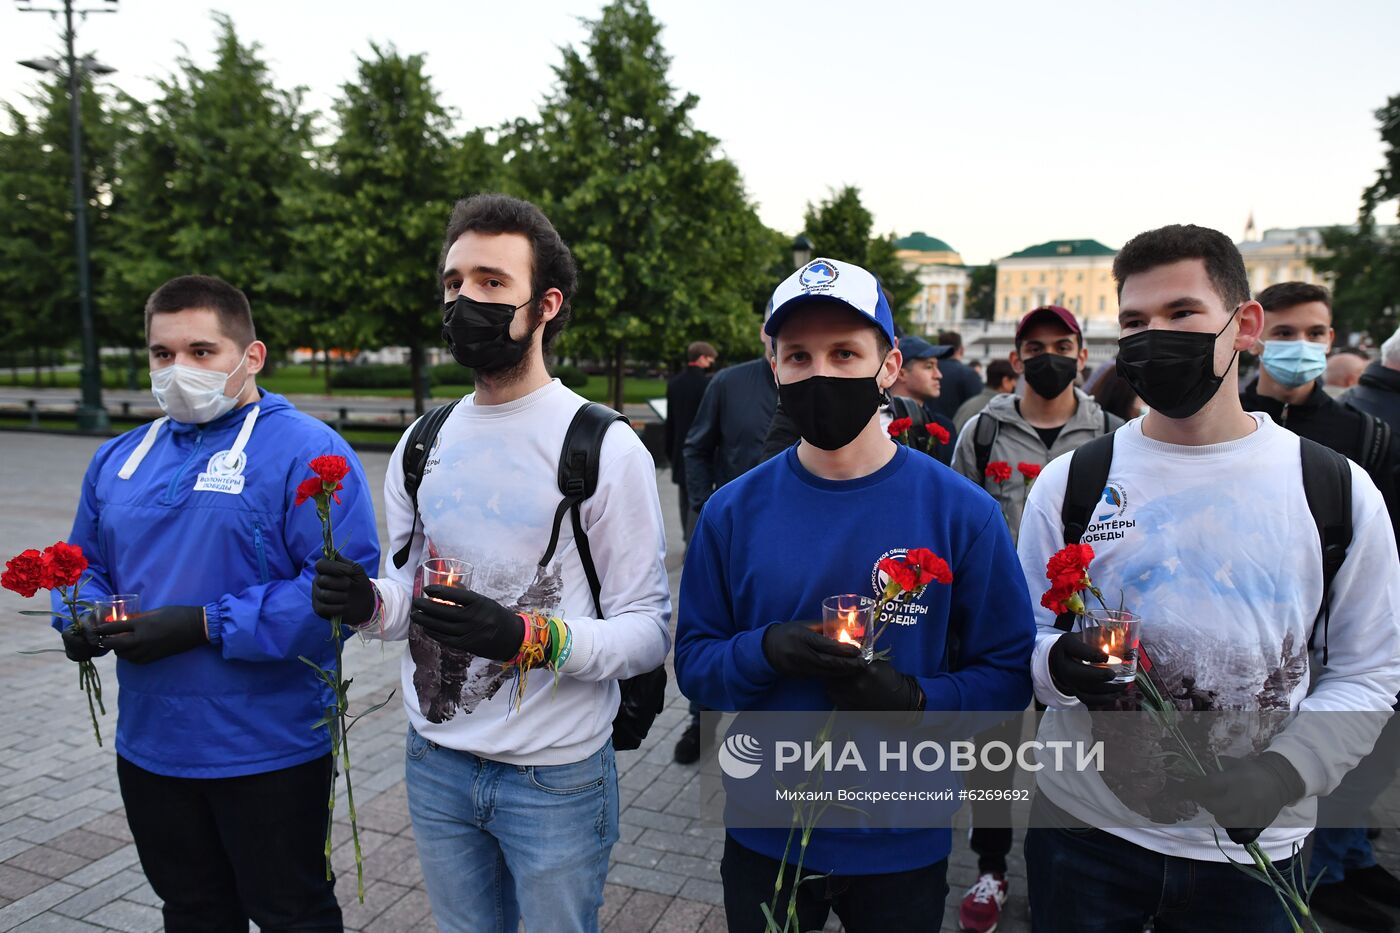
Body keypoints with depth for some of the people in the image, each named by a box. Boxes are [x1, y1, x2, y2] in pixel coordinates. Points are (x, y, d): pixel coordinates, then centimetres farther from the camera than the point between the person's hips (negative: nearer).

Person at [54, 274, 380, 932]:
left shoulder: (307, 451, -15)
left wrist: (206, 626, -25)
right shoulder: (117, 460, 9)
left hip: (267, 750, -6)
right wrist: (86, 620, -4)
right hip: (148, 747, 7)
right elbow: (88, 564, 19)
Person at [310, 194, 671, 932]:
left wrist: (530, 639, -30)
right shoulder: (423, 445, 3)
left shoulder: (605, 448, -14)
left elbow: (648, 630, -14)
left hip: (557, 775, -4)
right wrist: (369, 603, -11)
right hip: (435, 764, 5)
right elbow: (409, 590, 12)